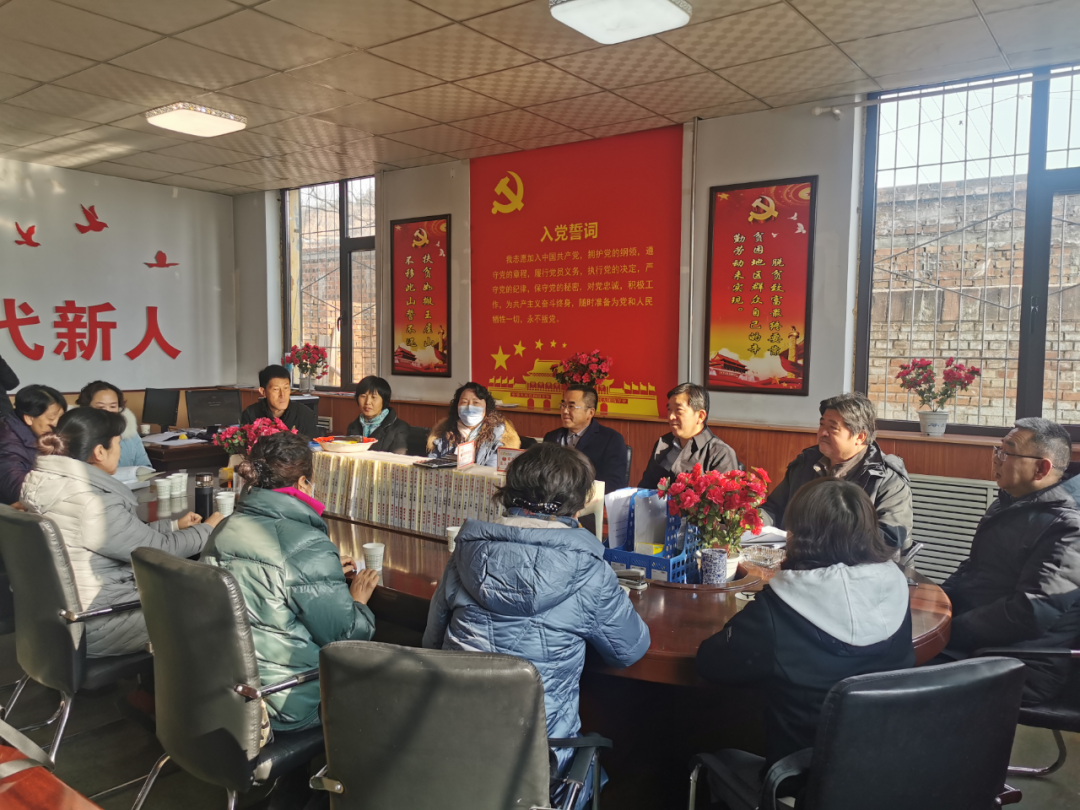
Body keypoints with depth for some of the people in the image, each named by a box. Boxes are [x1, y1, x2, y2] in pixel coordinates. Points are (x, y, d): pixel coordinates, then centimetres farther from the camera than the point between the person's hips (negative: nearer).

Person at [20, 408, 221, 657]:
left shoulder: (50, 482, 0)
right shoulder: (94, 504, -28)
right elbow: (162, 550, -16)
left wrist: (174, 525, 19)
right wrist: (207, 529, 0)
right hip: (91, 626, -9)